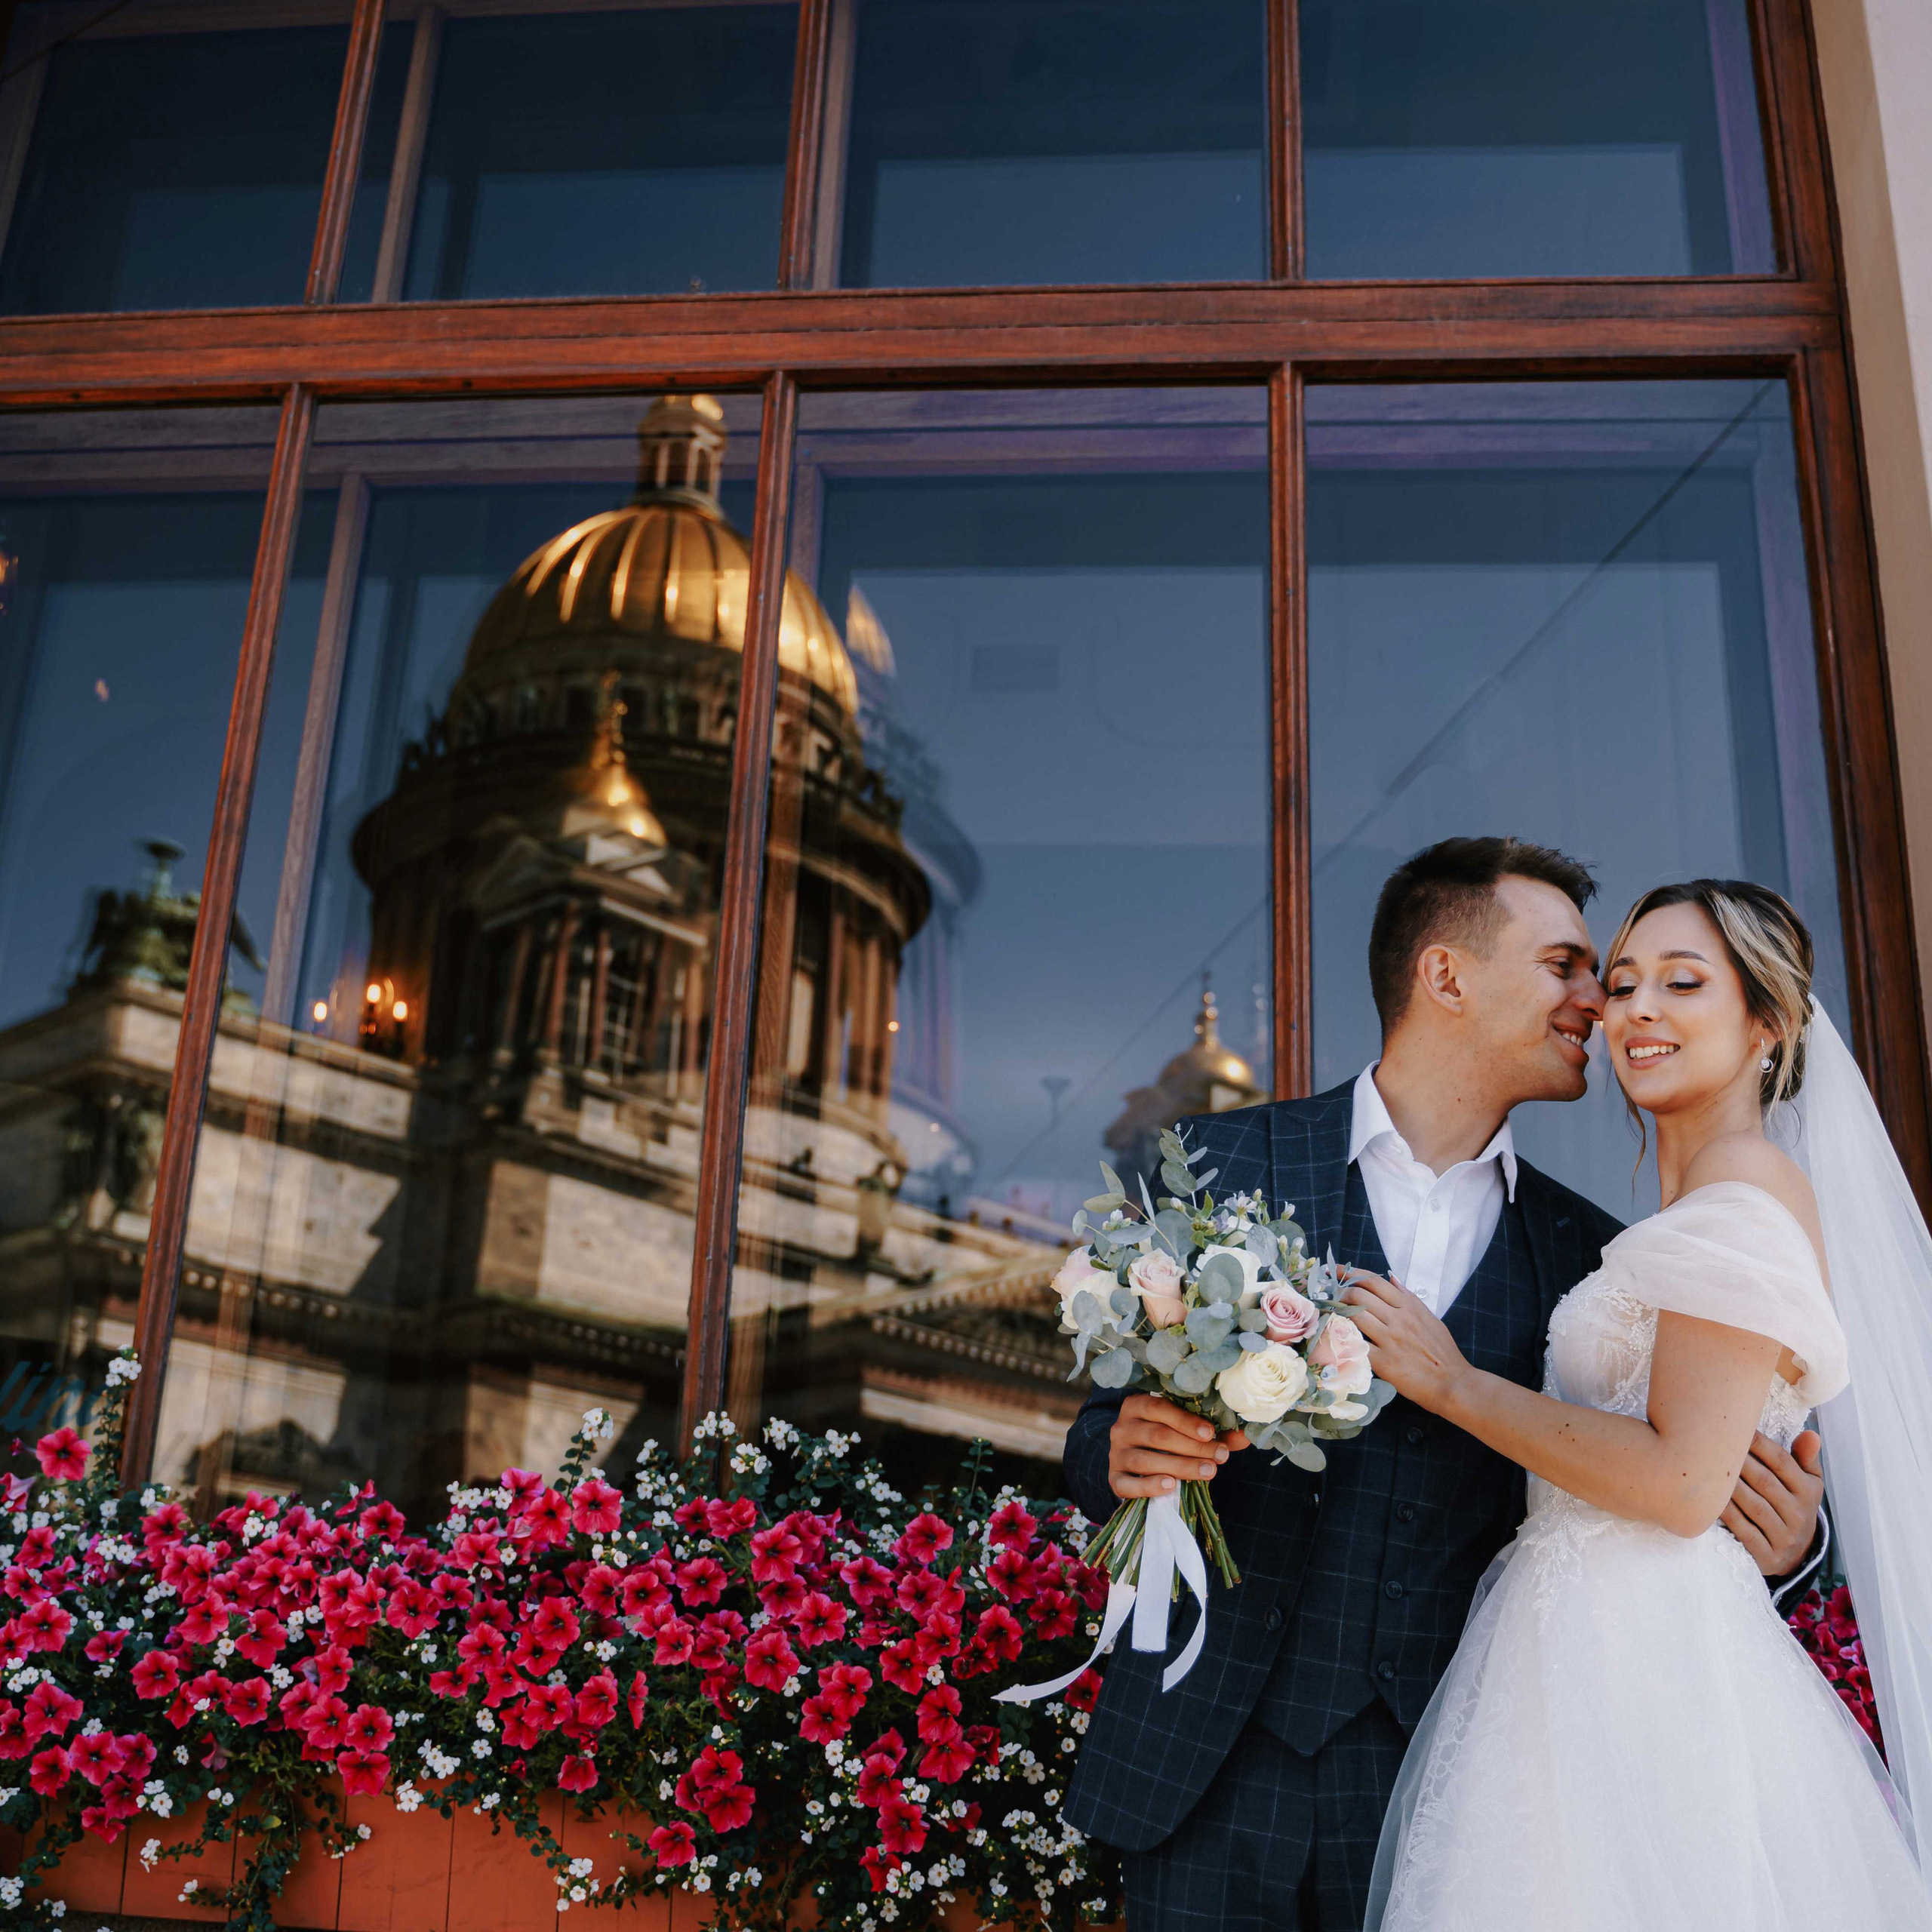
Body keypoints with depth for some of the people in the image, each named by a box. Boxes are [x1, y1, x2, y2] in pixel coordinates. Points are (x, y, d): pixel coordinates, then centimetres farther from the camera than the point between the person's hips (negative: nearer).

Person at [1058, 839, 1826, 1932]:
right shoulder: (1221, 1165, -1)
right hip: (1217, 1762, -1)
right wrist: (1124, 1457, -19)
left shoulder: (1589, 1256, 6)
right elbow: (1104, 1431, 4)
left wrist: (1780, 1544, -12)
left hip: (1444, 1786, 2)